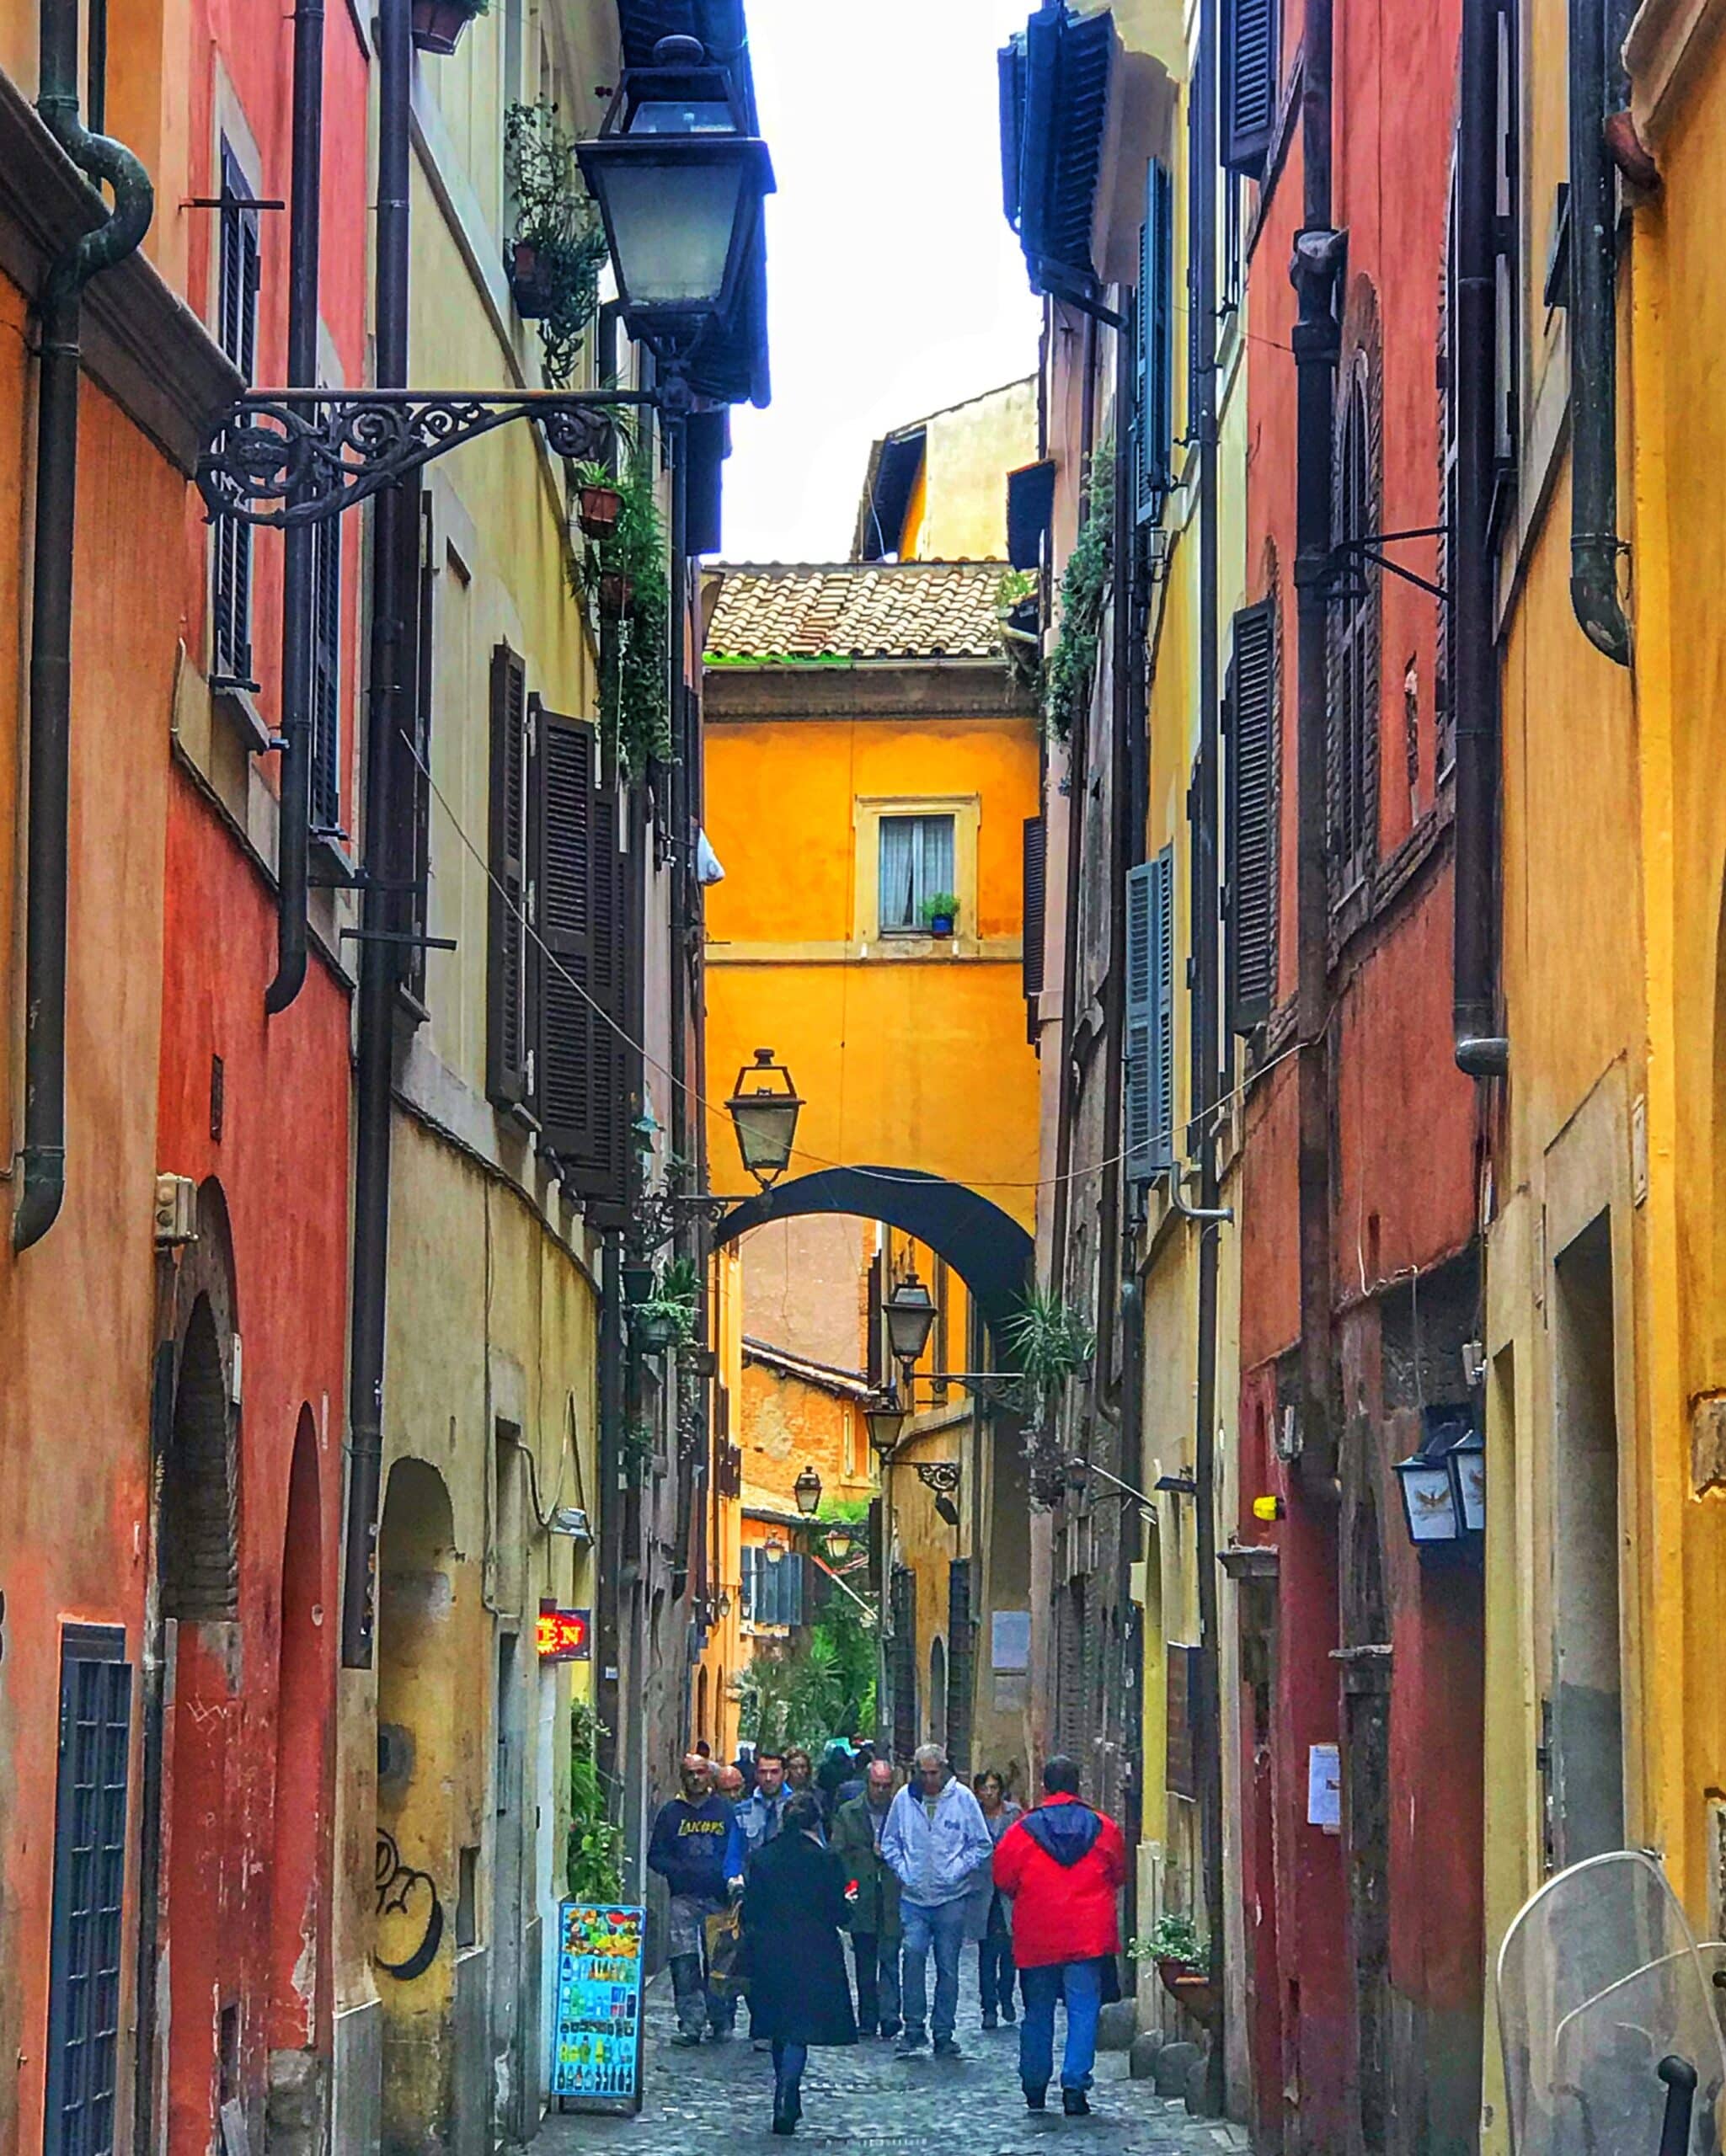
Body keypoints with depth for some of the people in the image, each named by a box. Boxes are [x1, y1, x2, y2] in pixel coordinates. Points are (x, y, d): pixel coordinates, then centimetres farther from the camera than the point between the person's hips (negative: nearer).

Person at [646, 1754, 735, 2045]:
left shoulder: (724, 1810, 9)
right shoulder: (671, 1813, 8)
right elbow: (656, 1856, 7)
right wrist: (677, 1870, -11)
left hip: (718, 1897, 0)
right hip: (683, 1897, 0)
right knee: (684, 1961, -7)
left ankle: (721, 2020, 13)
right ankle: (690, 2022, -5)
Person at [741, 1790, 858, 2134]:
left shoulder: (762, 1858, 1)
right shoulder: (824, 1860, -9)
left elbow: (750, 1912, 3)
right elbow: (837, 1913, -8)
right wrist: (847, 1904, 13)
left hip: (769, 1954, 4)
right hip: (811, 1956, -4)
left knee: (780, 2027, 17)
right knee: (800, 2028, -3)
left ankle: (788, 2102, 27)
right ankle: (784, 2105, -16)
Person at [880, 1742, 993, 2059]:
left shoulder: (962, 1798, -2)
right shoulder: (905, 1798, 3)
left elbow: (982, 1845, 4)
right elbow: (889, 1842, 14)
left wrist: (956, 1871, -6)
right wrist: (903, 1871, 0)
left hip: (951, 1898, -1)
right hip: (914, 1897, 1)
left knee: (948, 1967, 4)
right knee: (912, 1955, -16)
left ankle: (943, 2034, 12)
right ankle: (913, 2029, -7)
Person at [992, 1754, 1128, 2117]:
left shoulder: (1023, 1830, -4)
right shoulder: (1103, 1828, 0)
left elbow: (1003, 1879, 4)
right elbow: (1119, 1875, 13)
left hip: (1037, 1937, 0)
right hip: (1090, 1934, 0)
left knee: (1038, 2012, 13)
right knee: (1084, 2009, 0)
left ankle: (1034, 2087, 22)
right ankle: (1075, 2084, -11)